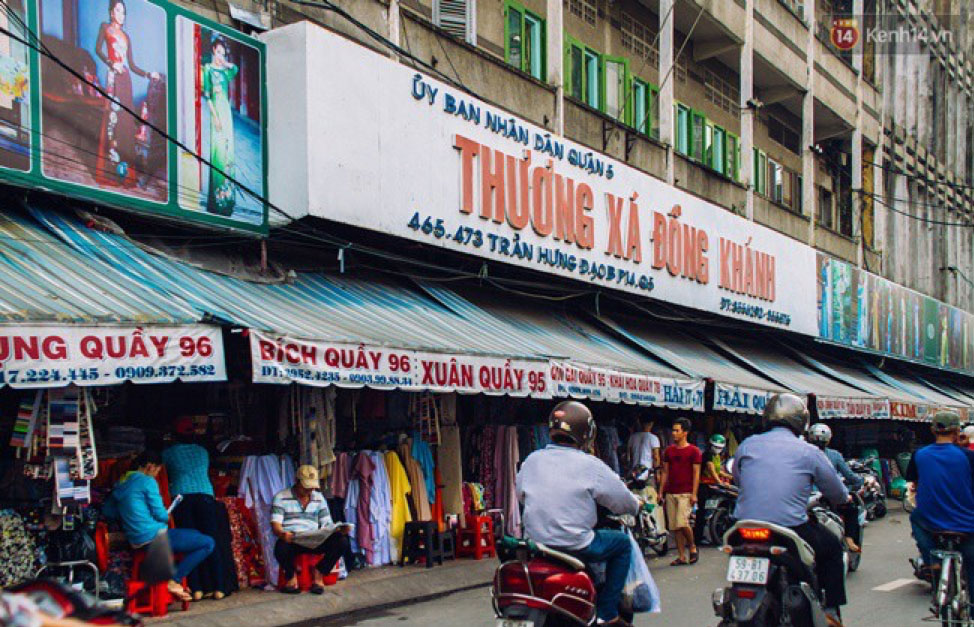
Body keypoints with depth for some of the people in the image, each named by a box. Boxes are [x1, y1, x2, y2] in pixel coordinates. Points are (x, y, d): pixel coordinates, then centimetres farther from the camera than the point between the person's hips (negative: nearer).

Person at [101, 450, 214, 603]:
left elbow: (107, 511, 20)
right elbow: (160, 514, -12)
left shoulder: (121, 484, 14)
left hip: (137, 542, 9)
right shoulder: (147, 481, -10)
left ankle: (174, 578, 14)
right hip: (154, 537, -9)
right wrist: (167, 517, 11)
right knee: (208, 543, -6)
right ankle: (174, 581, -6)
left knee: (194, 534, 27)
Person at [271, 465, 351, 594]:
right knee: (281, 548, -41)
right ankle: (291, 575, -6)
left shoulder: (319, 498, 16)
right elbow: (275, 525, -7)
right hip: (291, 540, -3)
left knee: (342, 542, -24)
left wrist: (340, 529, -9)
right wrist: (282, 534, -32)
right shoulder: (281, 497, 2)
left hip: (315, 540, 4)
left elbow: (327, 524, 14)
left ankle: (319, 573, -2)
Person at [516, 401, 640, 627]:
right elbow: (624, 502, -3)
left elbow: (520, 494, 20)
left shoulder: (531, 460, 5)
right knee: (622, 542, 15)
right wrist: (637, 505, 20)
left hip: (535, 540, 6)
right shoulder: (590, 465, -10)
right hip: (575, 546, -6)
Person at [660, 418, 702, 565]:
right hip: (670, 493, 5)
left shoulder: (694, 451, 0)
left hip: (686, 493, -5)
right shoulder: (669, 451, 14)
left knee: (682, 523, -17)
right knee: (674, 527, 3)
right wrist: (660, 492, 10)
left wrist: (694, 494, -11)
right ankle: (681, 557, 10)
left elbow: (696, 474, -3)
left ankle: (692, 547, 7)